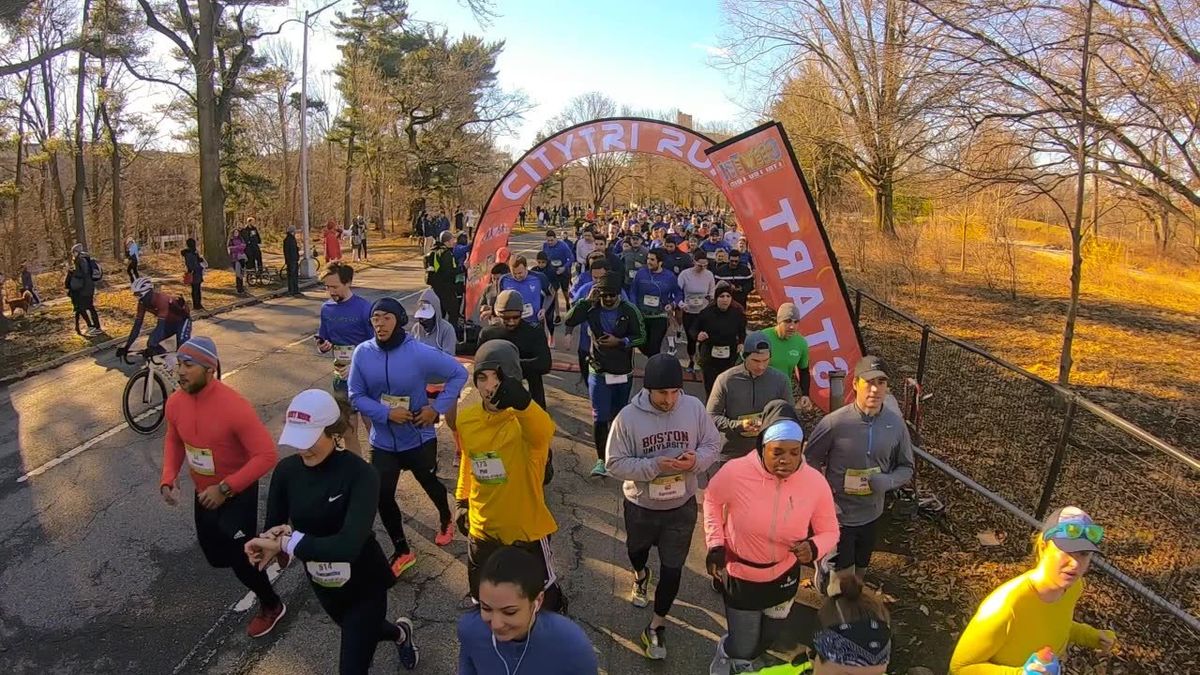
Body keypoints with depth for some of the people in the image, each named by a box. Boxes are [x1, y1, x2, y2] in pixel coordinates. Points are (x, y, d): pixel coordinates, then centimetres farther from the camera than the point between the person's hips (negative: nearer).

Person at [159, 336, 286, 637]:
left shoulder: (235, 406, -31)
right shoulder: (175, 402, -11)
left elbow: (267, 455, -28)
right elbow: (174, 440, 9)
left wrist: (225, 488, -27)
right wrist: (168, 478, -6)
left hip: (238, 493, -6)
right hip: (204, 492, 7)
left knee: (241, 558, 2)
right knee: (216, 556, 19)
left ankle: (271, 605, 29)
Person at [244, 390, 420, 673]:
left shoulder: (361, 475, -29)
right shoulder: (287, 470, -14)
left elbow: (348, 545, -38)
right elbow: (272, 527, -8)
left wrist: (287, 542, -35)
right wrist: (272, 541, -30)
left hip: (363, 584, -6)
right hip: (320, 582, 6)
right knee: (359, 634, 31)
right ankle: (400, 633, 63)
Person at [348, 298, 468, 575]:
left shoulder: (419, 352, -22)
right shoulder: (362, 353, -13)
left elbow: (459, 373, -13)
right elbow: (356, 396, -7)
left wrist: (437, 408, -17)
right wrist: (387, 414, -22)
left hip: (419, 438, -2)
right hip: (382, 441, 2)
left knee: (429, 484, 21)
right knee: (382, 497, 4)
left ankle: (446, 520, 53)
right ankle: (402, 551, 27)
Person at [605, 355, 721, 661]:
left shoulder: (694, 407, -15)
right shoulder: (628, 416, -22)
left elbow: (713, 444, -3)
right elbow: (614, 463, -19)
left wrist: (696, 460, -25)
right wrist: (655, 466, -31)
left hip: (682, 506, 0)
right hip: (640, 506, 0)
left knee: (672, 569, 6)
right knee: (637, 550, 27)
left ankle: (656, 628, 28)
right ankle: (640, 576, 64)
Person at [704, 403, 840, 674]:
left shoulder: (816, 483, -23)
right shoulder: (735, 472, -29)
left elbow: (829, 532, -8)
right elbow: (712, 500, -6)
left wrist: (814, 548, -30)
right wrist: (715, 544, -14)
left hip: (784, 576, 3)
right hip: (739, 575, -3)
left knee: (767, 639, 27)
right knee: (742, 648, 10)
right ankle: (726, 653, 50)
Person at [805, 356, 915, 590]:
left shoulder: (896, 424, -9)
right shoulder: (834, 422, -21)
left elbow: (906, 467, 2)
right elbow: (810, 463, -9)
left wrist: (888, 481, -18)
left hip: (871, 514, 4)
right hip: (837, 515, -4)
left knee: (858, 577, 21)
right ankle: (823, 563, 35)